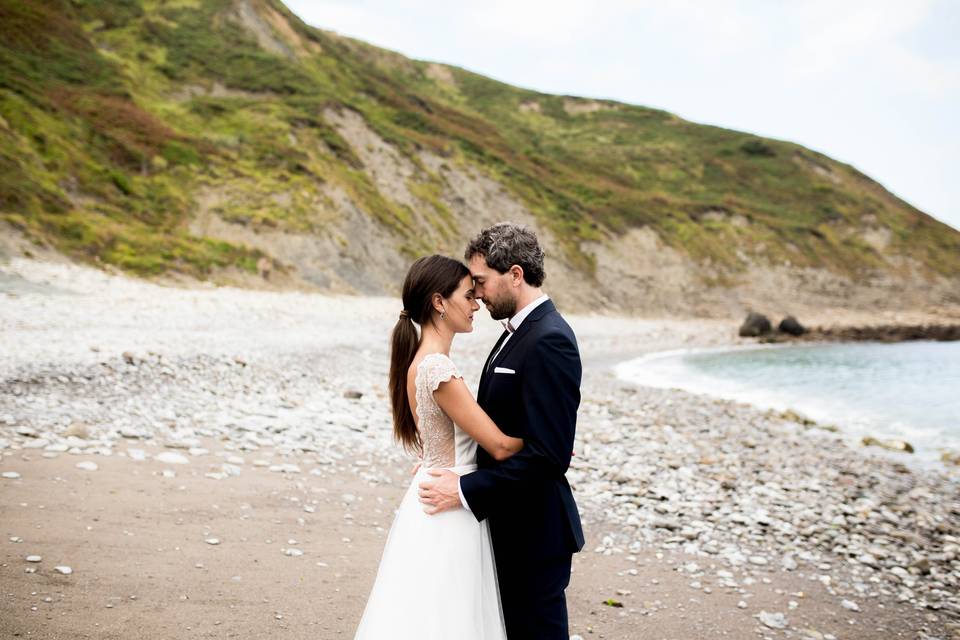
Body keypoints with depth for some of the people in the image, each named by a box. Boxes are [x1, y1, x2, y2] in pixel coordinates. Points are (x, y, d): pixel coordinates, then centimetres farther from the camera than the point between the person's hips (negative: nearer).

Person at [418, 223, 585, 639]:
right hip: (508, 526, 9)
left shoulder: (549, 341, -21)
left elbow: (549, 454, -26)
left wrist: (466, 491, -23)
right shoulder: (519, 332, 11)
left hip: (534, 534, -9)